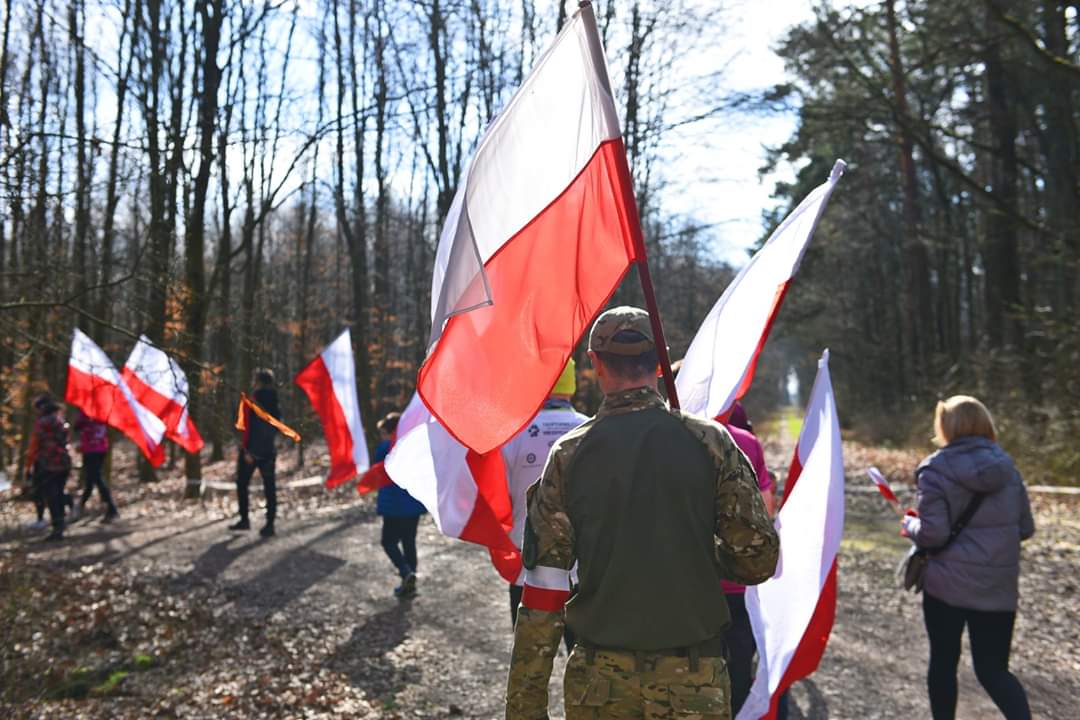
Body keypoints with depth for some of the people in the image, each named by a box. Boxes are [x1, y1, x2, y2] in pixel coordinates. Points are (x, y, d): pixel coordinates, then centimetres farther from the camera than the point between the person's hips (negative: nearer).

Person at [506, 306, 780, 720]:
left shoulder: (568, 456, -6)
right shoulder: (710, 442, -8)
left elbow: (542, 597, -6)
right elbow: (758, 559, -6)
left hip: (599, 682, 1)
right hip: (693, 682, -1)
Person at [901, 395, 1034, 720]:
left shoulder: (936, 470, -12)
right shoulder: (1006, 467, 2)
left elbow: (933, 534, -17)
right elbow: (1026, 529, 9)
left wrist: (909, 525, 3)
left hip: (947, 584, -3)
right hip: (998, 587, 4)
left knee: (943, 662, 14)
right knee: (993, 669, 13)